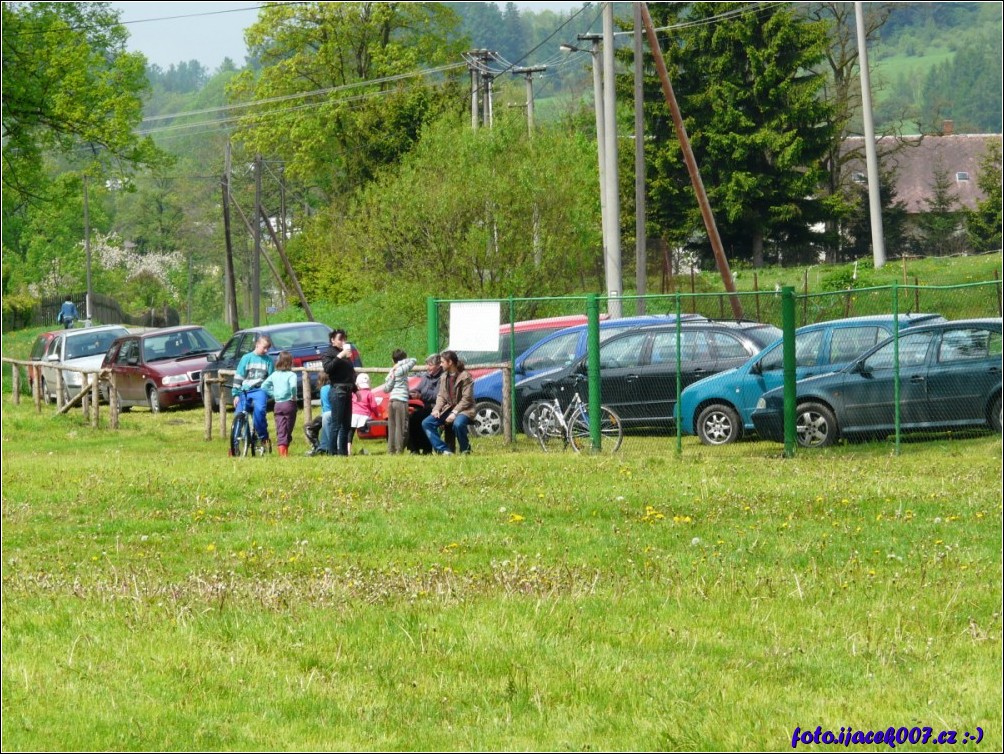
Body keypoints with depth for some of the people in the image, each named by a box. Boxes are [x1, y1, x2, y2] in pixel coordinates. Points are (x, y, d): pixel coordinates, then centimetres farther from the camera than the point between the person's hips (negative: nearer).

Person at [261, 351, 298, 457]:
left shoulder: (274, 375, 7)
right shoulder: (291, 375, -8)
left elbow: (264, 386, 8)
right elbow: (293, 386, -26)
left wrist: (273, 394, 11)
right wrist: (294, 396, -11)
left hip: (277, 404, 3)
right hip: (289, 404, -3)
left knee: (280, 431, 0)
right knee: (288, 431, 8)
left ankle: (282, 451, -14)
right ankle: (285, 452, 12)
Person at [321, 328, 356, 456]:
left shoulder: (346, 354, 25)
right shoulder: (328, 354, 0)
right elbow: (327, 368, -19)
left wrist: (355, 389, 28)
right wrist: (340, 356, -22)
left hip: (347, 391, 9)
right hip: (338, 390, -9)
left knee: (346, 424, 8)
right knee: (336, 423, -11)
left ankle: (343, 452, 12)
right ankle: (332, 452, -13)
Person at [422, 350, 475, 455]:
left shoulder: (465, 376, -10)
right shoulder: (444, 377, 12)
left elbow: (466, 399, -14)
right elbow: (441, 396, 13)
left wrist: (455, 412, -23)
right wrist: (437, 409, -7)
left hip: (464, 410, -7)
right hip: (448, 408, 7)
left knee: (458, 424, -39)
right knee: (426, 423, -12)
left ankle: (465, 449, -12)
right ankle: (443, 450, -14)